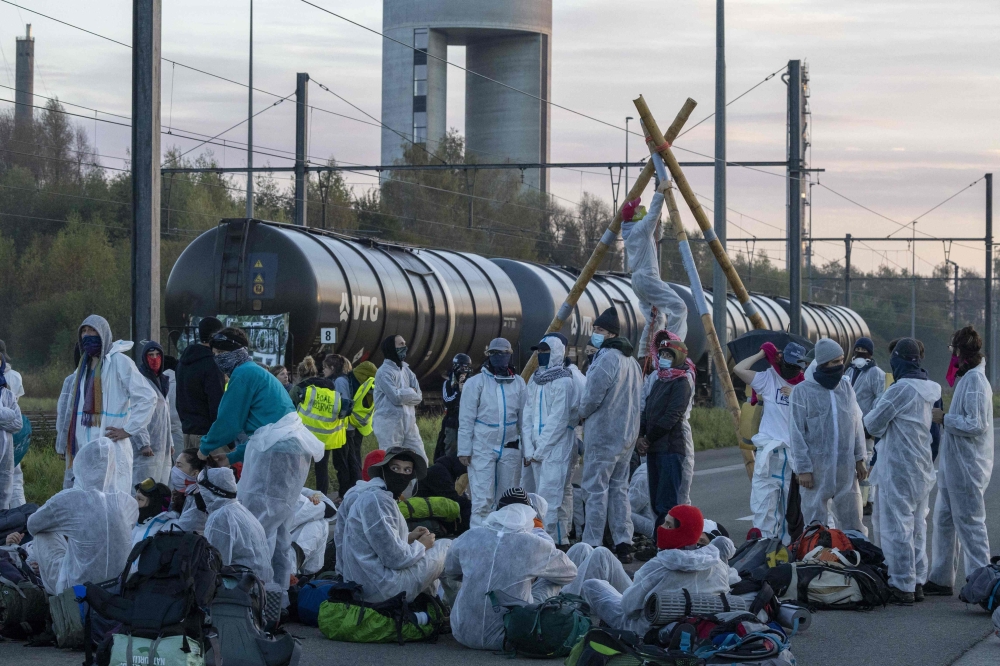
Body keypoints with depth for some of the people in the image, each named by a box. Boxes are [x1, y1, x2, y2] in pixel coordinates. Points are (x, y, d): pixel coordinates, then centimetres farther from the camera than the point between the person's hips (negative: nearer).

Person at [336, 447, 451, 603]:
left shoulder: (359, 493, 8)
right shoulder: (377, 500, -22)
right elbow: (396, 558, -23)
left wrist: (408, 538, 9)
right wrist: (421, 546, -4)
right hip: (382, 589, -10)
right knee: (447, 546, 3)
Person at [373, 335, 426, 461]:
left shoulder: (405, 369, 15)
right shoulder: (384, 371, -9)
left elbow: (418, 396, 6)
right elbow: (396, 397, -19)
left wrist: (403, 394, -9)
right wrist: (411, 392, -1)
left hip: (408, 422, 7)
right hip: (389, 424, -7)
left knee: (421, 461, 5)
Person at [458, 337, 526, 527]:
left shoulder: (518, 382, 7)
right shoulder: (476, 382, -4)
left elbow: (523, 417, 10)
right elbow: (466, 419, -4)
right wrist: (464, 450, -7)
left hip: (510, 448, 4)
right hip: (483, 448, -4)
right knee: (483, 499, -7)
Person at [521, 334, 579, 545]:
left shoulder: (563, 382, -7)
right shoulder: (534, 381, 15)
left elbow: (558, 421, -12)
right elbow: (527, 417, 10)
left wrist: (539, 451, -11)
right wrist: (528, 450, -1)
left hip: (557, 448, -8)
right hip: (535, 450, 8)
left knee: (549, 497, -13)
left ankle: (556, 540, -11)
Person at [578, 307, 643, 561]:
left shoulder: (606, 359, -16)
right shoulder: (631, 361, 14)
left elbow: (592, 397, -17)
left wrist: (582, 412, 3)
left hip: (602, 435, -9)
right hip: (627, 435, 9)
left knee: (596, 488, -5)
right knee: (619, 488, 12)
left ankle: (592, 546, -5)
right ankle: (623, 545, 11)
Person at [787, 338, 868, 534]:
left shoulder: (846, 388, 8)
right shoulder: (803, 391, -6)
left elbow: (857, 425, 14)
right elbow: (796, 433, -7)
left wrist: (859, 459, 9)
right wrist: (803, 468, -11)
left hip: (846, 467, 4)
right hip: (816, 467, -4)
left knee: (853, 522, 6)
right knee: (815, 525, 4)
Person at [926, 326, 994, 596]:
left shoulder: (975, 380, -18)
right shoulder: (966, 378, 13)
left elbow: (976, 424, -24)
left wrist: (945, 418, -15)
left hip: (966, 467, -10)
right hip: (953, 465, 10)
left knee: (969, 523, -4)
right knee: (944, 521, 15)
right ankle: (941, 579, 23)